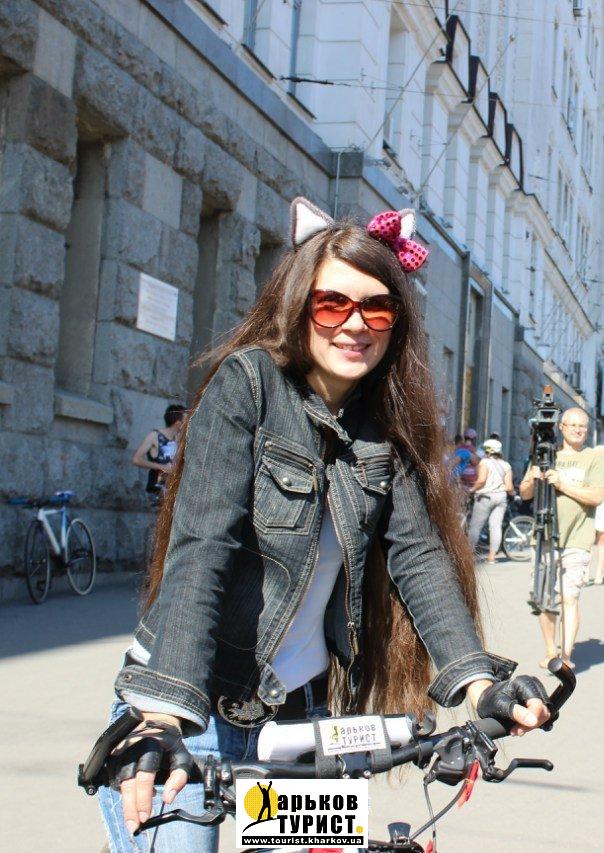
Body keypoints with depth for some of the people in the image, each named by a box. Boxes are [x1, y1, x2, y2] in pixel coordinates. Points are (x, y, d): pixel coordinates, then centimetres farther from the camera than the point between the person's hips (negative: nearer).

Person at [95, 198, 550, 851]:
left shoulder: (388, 425, 2)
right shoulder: (247, 383, -13)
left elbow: (417, 553, -5)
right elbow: (200, 548, -24)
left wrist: (479, 681, -22)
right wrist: (163, 716, -35)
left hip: (303, 714, 5)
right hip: (196, 709, -5)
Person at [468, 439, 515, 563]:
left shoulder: (485, 462, -6)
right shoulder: (506, 465, 8)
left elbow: (481, 480, -19)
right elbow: (509, 487, 2)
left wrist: (472, 490, -5)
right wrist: (512, 493, 22)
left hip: (485, 497, -5)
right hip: (501, 497, 5)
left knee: (475, 526, 1)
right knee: (496, 526, 3)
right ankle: (492, 555, 2)